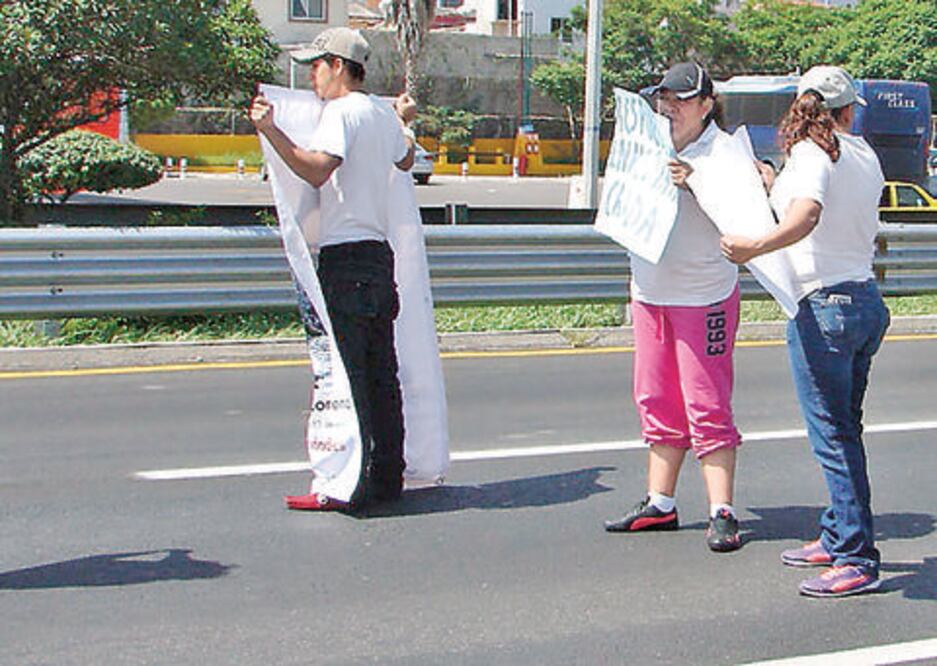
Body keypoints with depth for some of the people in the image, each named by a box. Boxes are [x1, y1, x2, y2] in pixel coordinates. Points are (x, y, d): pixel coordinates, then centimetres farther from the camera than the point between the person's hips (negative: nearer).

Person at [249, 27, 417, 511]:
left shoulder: (342, 112, -10)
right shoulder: (382, 115, 17)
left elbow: (317, 169, -26)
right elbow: (405, 161, 37)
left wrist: (271, 131, -31)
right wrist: (403, 122, 56)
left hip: (345, 257, -9)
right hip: (379, 252, 9)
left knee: (344, 375, -9)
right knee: (381, 375, 12)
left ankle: (348, 485, -10)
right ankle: (387, 475, 17)